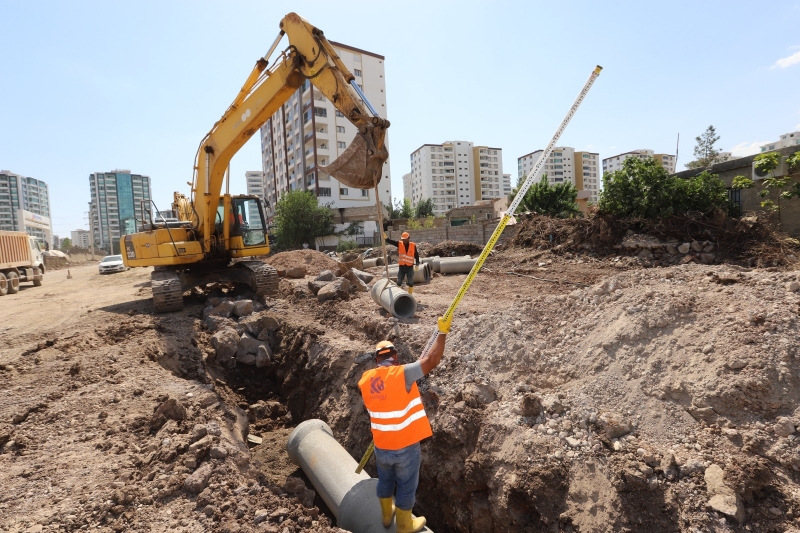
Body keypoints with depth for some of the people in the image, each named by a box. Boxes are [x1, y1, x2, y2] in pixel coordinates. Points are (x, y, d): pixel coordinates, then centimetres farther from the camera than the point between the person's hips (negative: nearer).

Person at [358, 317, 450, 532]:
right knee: (406, 487, 19)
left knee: (385, 481, 29)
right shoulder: (402, 373, -24)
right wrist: (443, 332, -19)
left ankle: (386, 516, 52)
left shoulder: (365, 380, -6)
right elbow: (431, 360, -27)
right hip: (406, 447, -5)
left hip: (381, 447, 5)